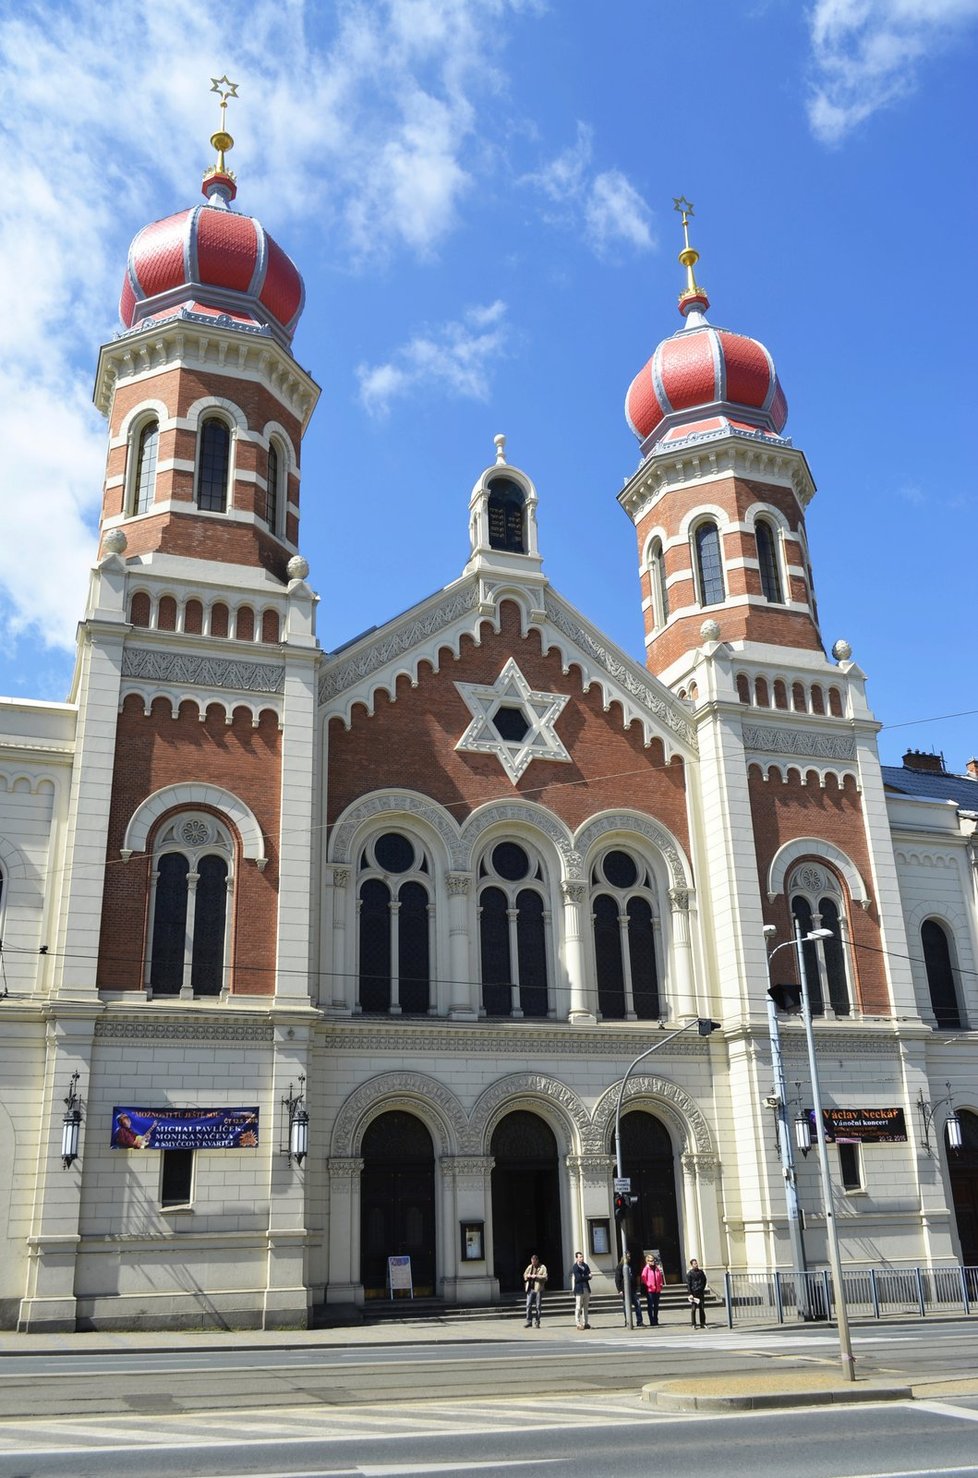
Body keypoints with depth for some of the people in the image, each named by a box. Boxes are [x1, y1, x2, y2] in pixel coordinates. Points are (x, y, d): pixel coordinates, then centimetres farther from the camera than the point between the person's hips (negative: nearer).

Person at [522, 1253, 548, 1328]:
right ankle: (529, 1321, 6)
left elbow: (545, 1277, -10)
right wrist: (528, 1276, -4)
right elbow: (524, 1275, 18)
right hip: (530, 1289, 4)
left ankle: (537, 1322, 9)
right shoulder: (529, 1267, 14)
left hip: (538, 1289, -4)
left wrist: (536, 1276, -17)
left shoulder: (542, 1267, -1)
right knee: (528, 1305, -1)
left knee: (538, 1306, 0)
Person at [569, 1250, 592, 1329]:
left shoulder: (585, 1266, 14)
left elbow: (589, 1276, 6)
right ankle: (578, 1323, -2)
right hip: (579, 1289, -6)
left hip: (586, 1289, 6)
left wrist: (583, 1278, -13)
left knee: (585, 1307, 8)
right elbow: (578, 1278, -15)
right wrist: (587, 1277, -8)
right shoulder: (575, 1267, -5)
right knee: (578, 1307, -6)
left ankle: (585, 1323, 13)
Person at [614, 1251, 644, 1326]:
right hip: (625, 1290, -5)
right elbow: (617, 1279, -4)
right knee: (626, 1307, 0)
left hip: (633, 1289, 5)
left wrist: (637, 1288, 13)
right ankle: (627, 1323, 8)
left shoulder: (631, 1266, 17)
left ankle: (639, 1322, 0)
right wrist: (620, 1290, -12)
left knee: (638, 1304, -5)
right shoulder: (620, 1267, -1)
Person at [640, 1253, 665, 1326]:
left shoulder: (657, 1268, 11)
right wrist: (647, 1285, -16)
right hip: (649, 1290, -6)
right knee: (650, 1306, -4)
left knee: (656, 1306, 12)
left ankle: (656, 1320, 21)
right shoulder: (646, 1268, -5)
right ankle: (652, 1321, 0)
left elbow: (660, 1277, 20)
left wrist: (661, 1285, 9)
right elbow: (643, 1277, -12)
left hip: (657, 1290, 6)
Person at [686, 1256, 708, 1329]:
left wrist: (702, 1288, 9)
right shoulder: (689, 1273, -5)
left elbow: (704, 1280, 21)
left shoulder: (701, 1272, 8)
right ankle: (694, 1324, 2)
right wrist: (690, 1294, -13)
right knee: (693, 1309, -3)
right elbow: (688, 1284, -7)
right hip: (693, 1293, -4)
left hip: (701, 1292, 4)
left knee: (702, 1308, 7)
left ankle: (703, 1324, 15)